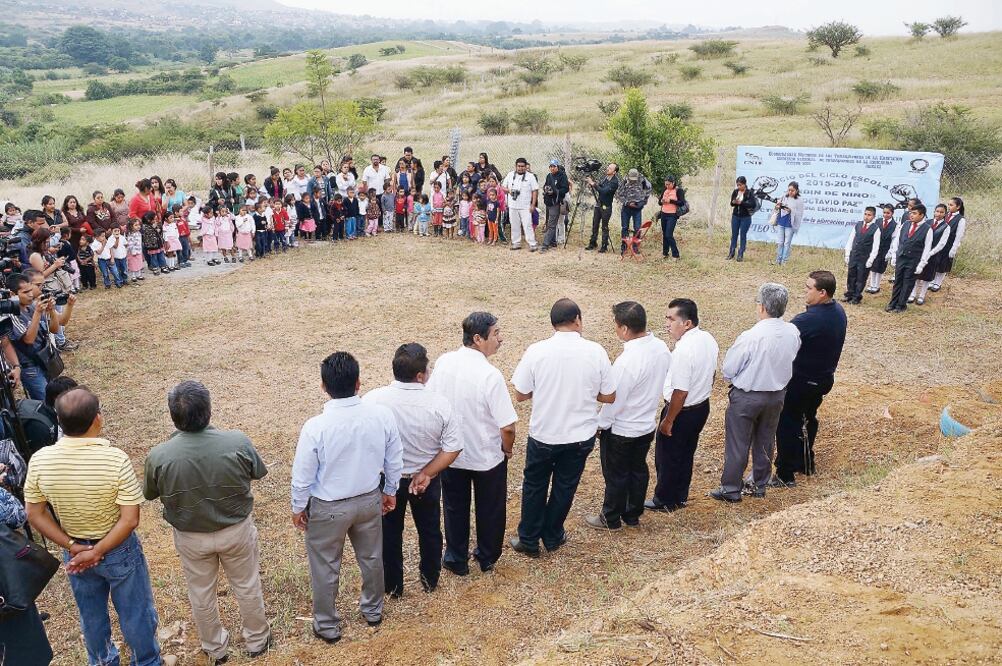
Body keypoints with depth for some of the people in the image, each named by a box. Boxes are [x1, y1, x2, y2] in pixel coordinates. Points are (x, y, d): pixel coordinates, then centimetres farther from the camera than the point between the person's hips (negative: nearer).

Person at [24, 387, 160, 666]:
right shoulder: (116, 459, -30)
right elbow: (130, 520, -27)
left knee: (91, 615, 27)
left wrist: (72, 547, -7)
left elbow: (35, 514, -8)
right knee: (135, 612, 20)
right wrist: (97, 552, -16)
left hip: (74, 550, 4)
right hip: (119, 550, -4)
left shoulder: (39, 461, -19)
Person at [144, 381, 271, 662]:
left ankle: (215, 649, 45)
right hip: (236, 530, 0)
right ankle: (257, 640, 43)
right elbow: (258, 472, -6)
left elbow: (149, 494, -4)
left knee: (201, 594, 25)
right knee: (247, 587, 23)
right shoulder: (237, 443, -27)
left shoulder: (159, 456, -25)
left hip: (190, 536, 1)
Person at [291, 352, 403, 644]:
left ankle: (327, 625, 39)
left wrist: (298, 507, 3)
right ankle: (373, 610, 49)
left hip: (328, 508, -3)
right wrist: (390, 491, 12)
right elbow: (394, 461, -5)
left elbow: (302, 476, -16)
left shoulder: (315, 427, -29)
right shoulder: (382, 415, -20)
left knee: (325, 568, 20)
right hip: (370, 499, 3)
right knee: (371, 557, 27)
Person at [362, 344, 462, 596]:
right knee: (430, 530, 24)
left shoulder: (372, 399, -22)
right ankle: (430, 580, 42)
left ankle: (393, 585, 38)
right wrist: (426, 474, -12)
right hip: (426, 480, 1)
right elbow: (453, 448, -18)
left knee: (390, 533, 21)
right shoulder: (439, 403, -21)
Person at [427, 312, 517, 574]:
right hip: (487, 457, -3)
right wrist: (507, 450, -4)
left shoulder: (442, 362, -12)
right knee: (489, 510, 21)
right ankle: (487, 558, 40)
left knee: (455, 508, 23)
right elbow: (507, 427, -26)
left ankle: (456, 560, 37)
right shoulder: (490, 375, -28)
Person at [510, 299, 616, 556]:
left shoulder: (536, 351, -15)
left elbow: (520, 395, -8)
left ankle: (528, 540, 30)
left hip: (543, 434, -1)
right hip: (581, 436, 1)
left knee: (534, 486, 19)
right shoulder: (596, 351, -12)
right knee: (564, 487, 20)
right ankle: (552, 537, 36)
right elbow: (609, 397, -5)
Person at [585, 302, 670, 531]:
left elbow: (614, 399, -24)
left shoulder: (627, 361, -33)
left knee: (616, 475, 13)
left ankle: (611, 519, 31)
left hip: (621, 430, -7)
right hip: (647, 424, 7)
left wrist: (600, 424, -8)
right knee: (638, 469, 22)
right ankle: (633, 515, 39)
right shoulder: (661, 347, -9)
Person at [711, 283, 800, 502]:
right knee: (766, 441, 21)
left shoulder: (750, 337, -28)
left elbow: (728, 371, -18)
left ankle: (730, 489, 20)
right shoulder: (793, 332, -11)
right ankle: (760, 485, 35)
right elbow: (789, 360, 6)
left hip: (747, 396, -5)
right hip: (777, 393, 6)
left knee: (737, 444, 9)